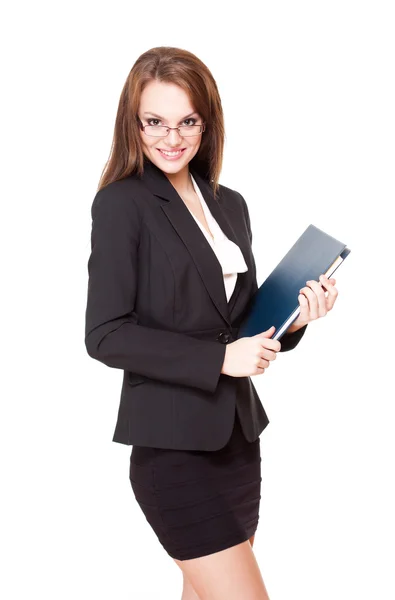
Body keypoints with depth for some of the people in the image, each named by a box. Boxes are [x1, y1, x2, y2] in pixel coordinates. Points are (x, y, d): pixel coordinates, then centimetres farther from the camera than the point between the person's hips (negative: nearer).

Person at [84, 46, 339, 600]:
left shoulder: (230, 205, 11)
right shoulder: (122, 204, -8)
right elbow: (105, 336, -13)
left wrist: (294, 317, -4)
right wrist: (219, 357, -18)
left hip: (236, 435, 7)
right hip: (173, 444, -6)